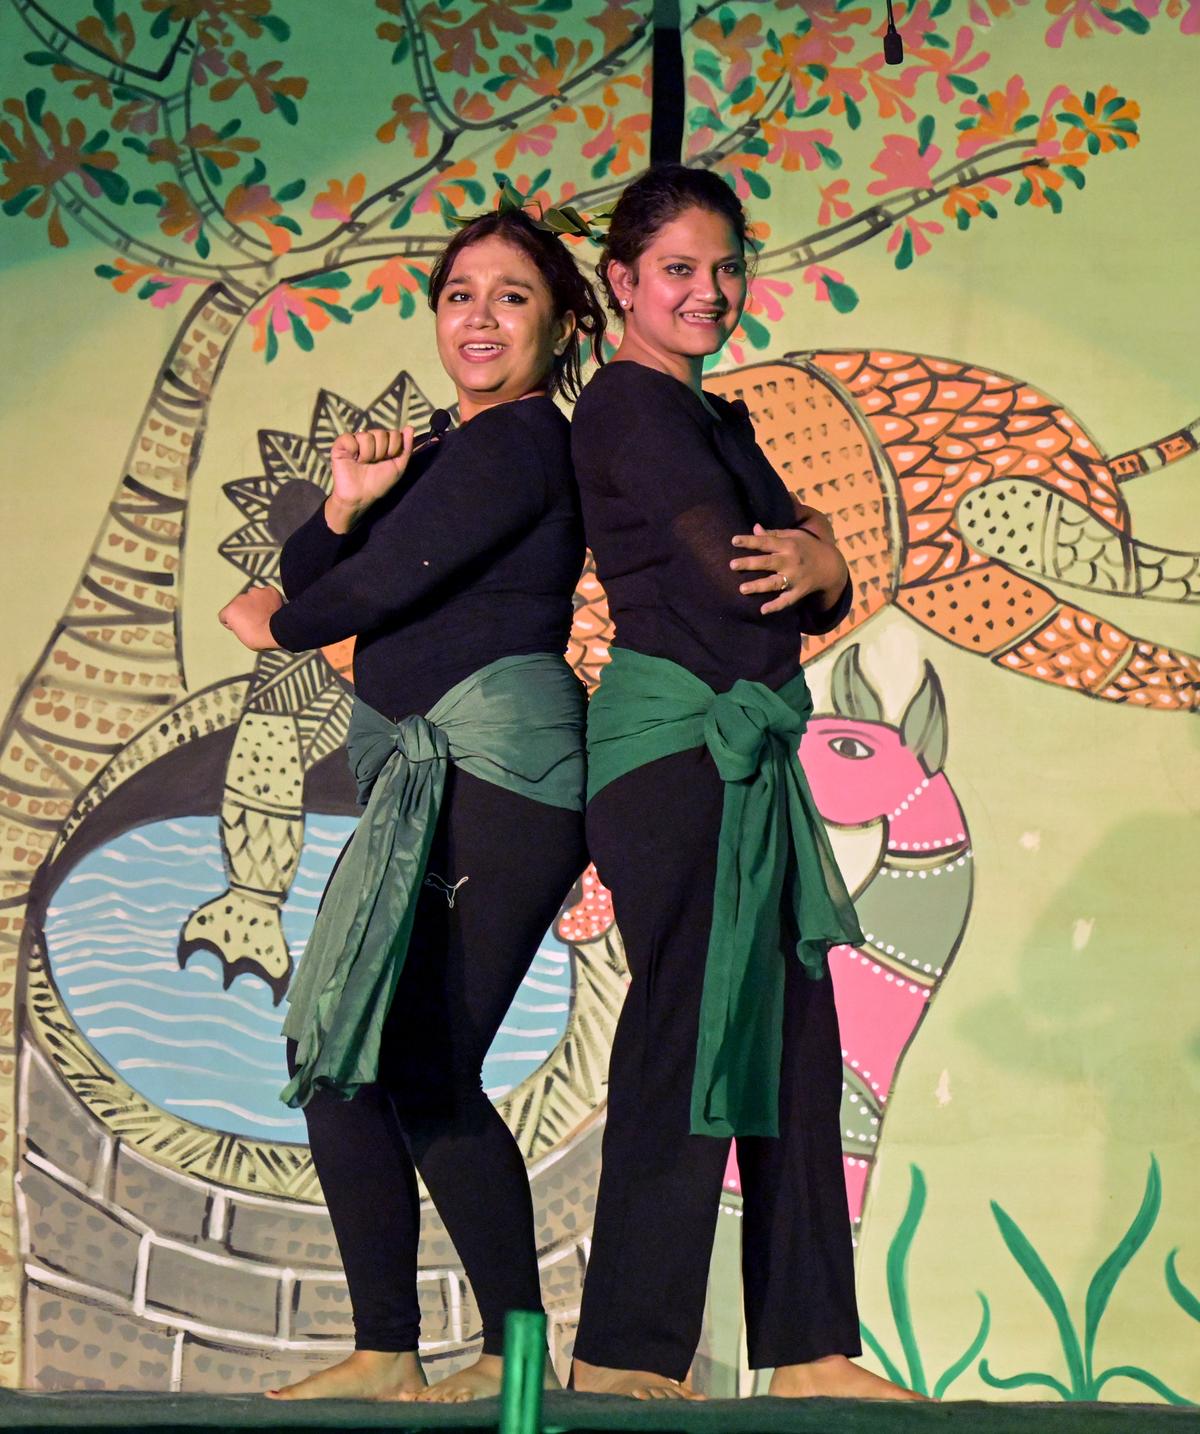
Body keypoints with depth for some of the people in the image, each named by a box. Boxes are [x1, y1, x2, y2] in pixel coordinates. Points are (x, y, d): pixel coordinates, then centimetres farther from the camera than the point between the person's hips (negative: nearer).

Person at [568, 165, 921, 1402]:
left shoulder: (719, 423, 23)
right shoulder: (627, 402, -4)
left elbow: (820, 591, 13)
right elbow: (725, 572, -16)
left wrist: (820, 570, -9)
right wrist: (807, 561, 4)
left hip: (749, 753, 9)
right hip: (676, 738, -9)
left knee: (792, 1037, 7)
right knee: (687, 1032, -10)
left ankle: (807, 1347, 12)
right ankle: (627, 1352, -4)